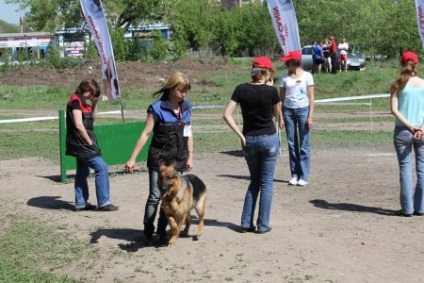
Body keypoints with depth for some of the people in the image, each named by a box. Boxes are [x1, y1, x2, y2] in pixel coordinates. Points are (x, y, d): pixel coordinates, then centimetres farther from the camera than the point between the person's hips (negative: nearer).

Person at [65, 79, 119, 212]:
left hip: (82, 145, 10)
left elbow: (92, 118, 22)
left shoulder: (82, 102, 13)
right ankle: (103, 202, -7)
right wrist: (89, 141, -16)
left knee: (82, 172, 13)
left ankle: (81, 203, 18)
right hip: (82, 144, -10)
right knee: (101, 168, -9)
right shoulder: (76, 101, -15)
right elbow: (79, 125, -22)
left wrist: (94, 104, 7)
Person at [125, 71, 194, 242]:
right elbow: (146, 134, -13)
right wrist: (132, 158, -15)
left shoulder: (186, 107, 3)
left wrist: (190, 156, 10)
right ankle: (147, 231, 7)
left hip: (178, 159, 4)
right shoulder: (157, 108, -13)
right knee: (155, 196, -3)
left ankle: (162, 230, 15)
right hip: (159, 157, -4)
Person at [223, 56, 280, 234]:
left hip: (249, 139, 3)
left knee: (254, 181, 17)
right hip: (268, 139, -3)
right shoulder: (271, 91, -11)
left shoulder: (241, 89, -4)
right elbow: (277, 114, 6)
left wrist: (240, 135, -5)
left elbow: (227, 115, -9)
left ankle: (246, 223, 15)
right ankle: (263, 225, 10)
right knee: (266, 182, 7)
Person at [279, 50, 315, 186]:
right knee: (291, 144, 5)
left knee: (304, 145, -1)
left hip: (303, 110, -3)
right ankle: (294, 175, 11)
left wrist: (310, 116, -8)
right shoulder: (285, 77, 7)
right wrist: (280, 117, 2)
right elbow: (281, 97, 7)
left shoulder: (307, 76, -1)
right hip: (288, 110, 3)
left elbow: (311, 97, -1)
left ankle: (304, 176, 2)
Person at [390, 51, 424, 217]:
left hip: (402, 131, -1)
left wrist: (410, 126, -10)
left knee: (405, 168, 2)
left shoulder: (398, 85, -2)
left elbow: (394, 110, -9)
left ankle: (407, 208, 2)